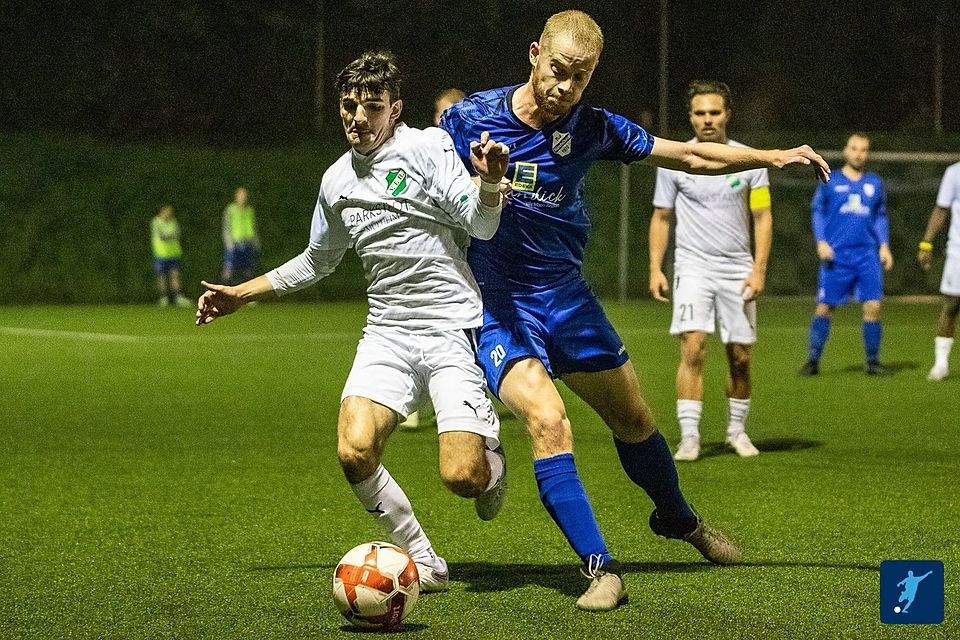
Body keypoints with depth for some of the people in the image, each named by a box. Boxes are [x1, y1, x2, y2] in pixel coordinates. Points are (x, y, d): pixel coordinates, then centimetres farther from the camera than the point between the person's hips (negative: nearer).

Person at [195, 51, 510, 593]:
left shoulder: (427, 147, -3)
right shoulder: (336, 181, 14)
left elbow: (481, 225, -12)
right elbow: (316, 263, 31)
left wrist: (489, 181, -32)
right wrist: (241, 294, 31)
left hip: (453, 327, -5)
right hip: (387, 331, 5)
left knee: (462, 477, -18)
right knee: (355, 451, -21)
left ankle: (491, 455, 22)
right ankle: (423, 563, -1)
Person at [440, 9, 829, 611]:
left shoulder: (593, 129, -4)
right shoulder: (469, 119, -12)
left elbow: (690, 155, 3)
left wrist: (772, 156, -8)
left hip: (566, 293, 4)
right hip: (496, 304, -4)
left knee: (633, 419, 15)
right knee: (547, 419, -25)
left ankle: (678, 518, 45)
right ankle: (601, 568, -20)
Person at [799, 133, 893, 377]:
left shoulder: (875, 183, 13)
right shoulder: (830, 181, 6)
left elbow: (880, 217, 19)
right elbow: (818, 212, 8)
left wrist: (884, 246, 8)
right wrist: (821, 242, -4)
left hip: (868, 255, 2)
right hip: (836, 255, -2)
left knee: (873, 306, -7)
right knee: (824, 307, -2)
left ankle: (872, 361, 4)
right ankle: (813, 360, 8)